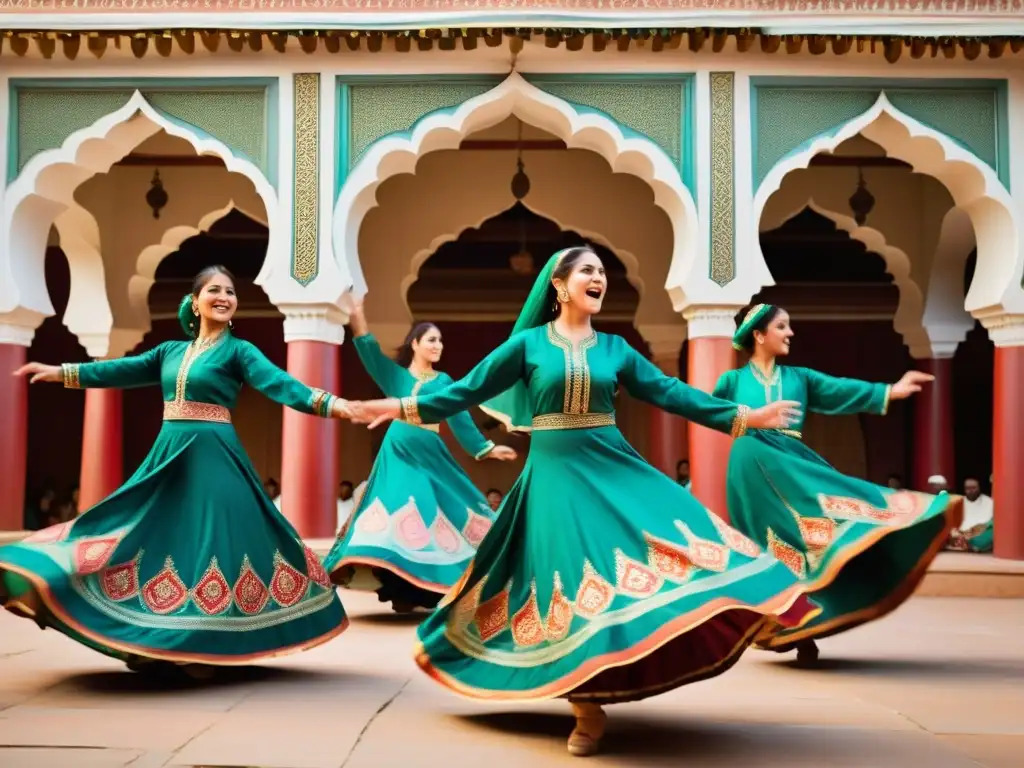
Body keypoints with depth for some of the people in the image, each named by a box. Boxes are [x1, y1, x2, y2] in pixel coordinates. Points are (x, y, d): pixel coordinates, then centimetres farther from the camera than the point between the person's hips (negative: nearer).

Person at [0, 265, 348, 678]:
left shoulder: (238, 351, -4)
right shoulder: (171, 351, 13)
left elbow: (280, 383, -17)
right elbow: (121, 371, 17)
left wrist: (333, 405, -32)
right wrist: (60, 371, 19)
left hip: (213, 458, -6)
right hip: (168, 455, 6)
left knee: (207, 541, -6)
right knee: (159, 538, 6)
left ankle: (205, 646, 3)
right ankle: (154, 645, 16)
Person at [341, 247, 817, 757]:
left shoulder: (614, 348, 8)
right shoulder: (528, 343, 2)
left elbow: (671, 393, 8)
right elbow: (469, 390, 2)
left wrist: (743, 416, 3)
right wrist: (405, 407, -7)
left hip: (613, 467, 3)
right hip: (555, 473, -3)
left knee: (655, 550, -13)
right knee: (572, 581, -5)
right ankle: (588, 708, 6)